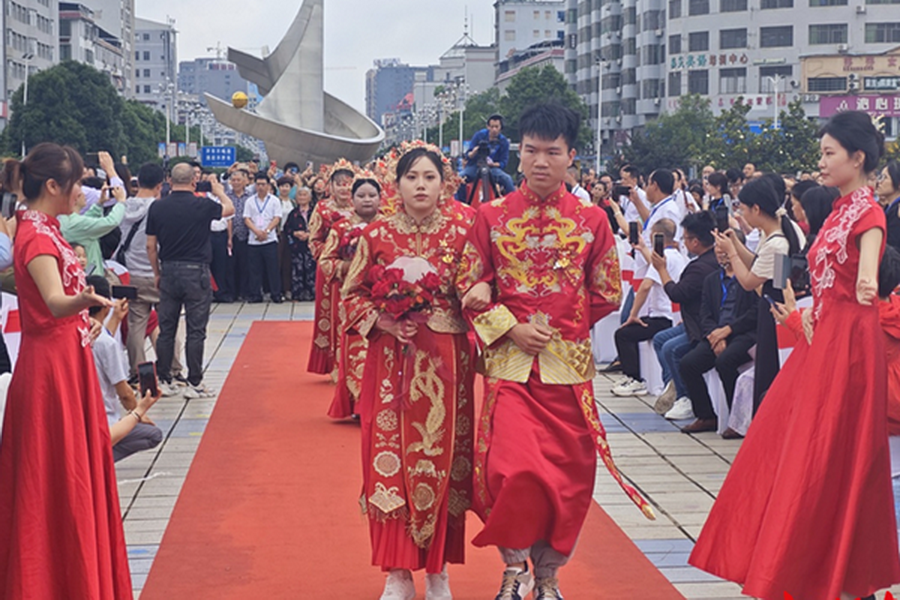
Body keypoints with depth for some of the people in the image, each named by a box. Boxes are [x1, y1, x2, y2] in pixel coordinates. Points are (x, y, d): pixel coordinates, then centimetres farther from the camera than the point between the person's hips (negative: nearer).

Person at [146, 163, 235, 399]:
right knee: (196, 330, 1)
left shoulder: (157, 207, -1)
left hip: (168, 271, 3)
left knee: (166, 329, 10)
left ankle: (163, 380, 15)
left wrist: (157, 273, 15)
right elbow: (229, 209, 12)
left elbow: (151, 246, 3)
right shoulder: (202, 205, -8)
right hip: (196, 272, -3)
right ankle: (194, 383, 4)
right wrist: (218, 190, 30)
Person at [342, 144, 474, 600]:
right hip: (391, 359, 1)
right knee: (388, 460, -2)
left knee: (441, 459, 2)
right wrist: (381, 320, -9)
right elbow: (352, 295, 8)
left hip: (445, 361, 0)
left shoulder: (460, 234, 3)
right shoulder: (376, 235, 4)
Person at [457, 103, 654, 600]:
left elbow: (607, 294, 9)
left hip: (569, 363, 1)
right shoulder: (491, 217, 3)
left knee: (567, 474, 5)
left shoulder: (591, 220, 5)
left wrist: (556, 323, 3)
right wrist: (511, 326, -9)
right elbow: (470, 288, 4)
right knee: (513, 468, -15)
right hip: (509, 361, -1)